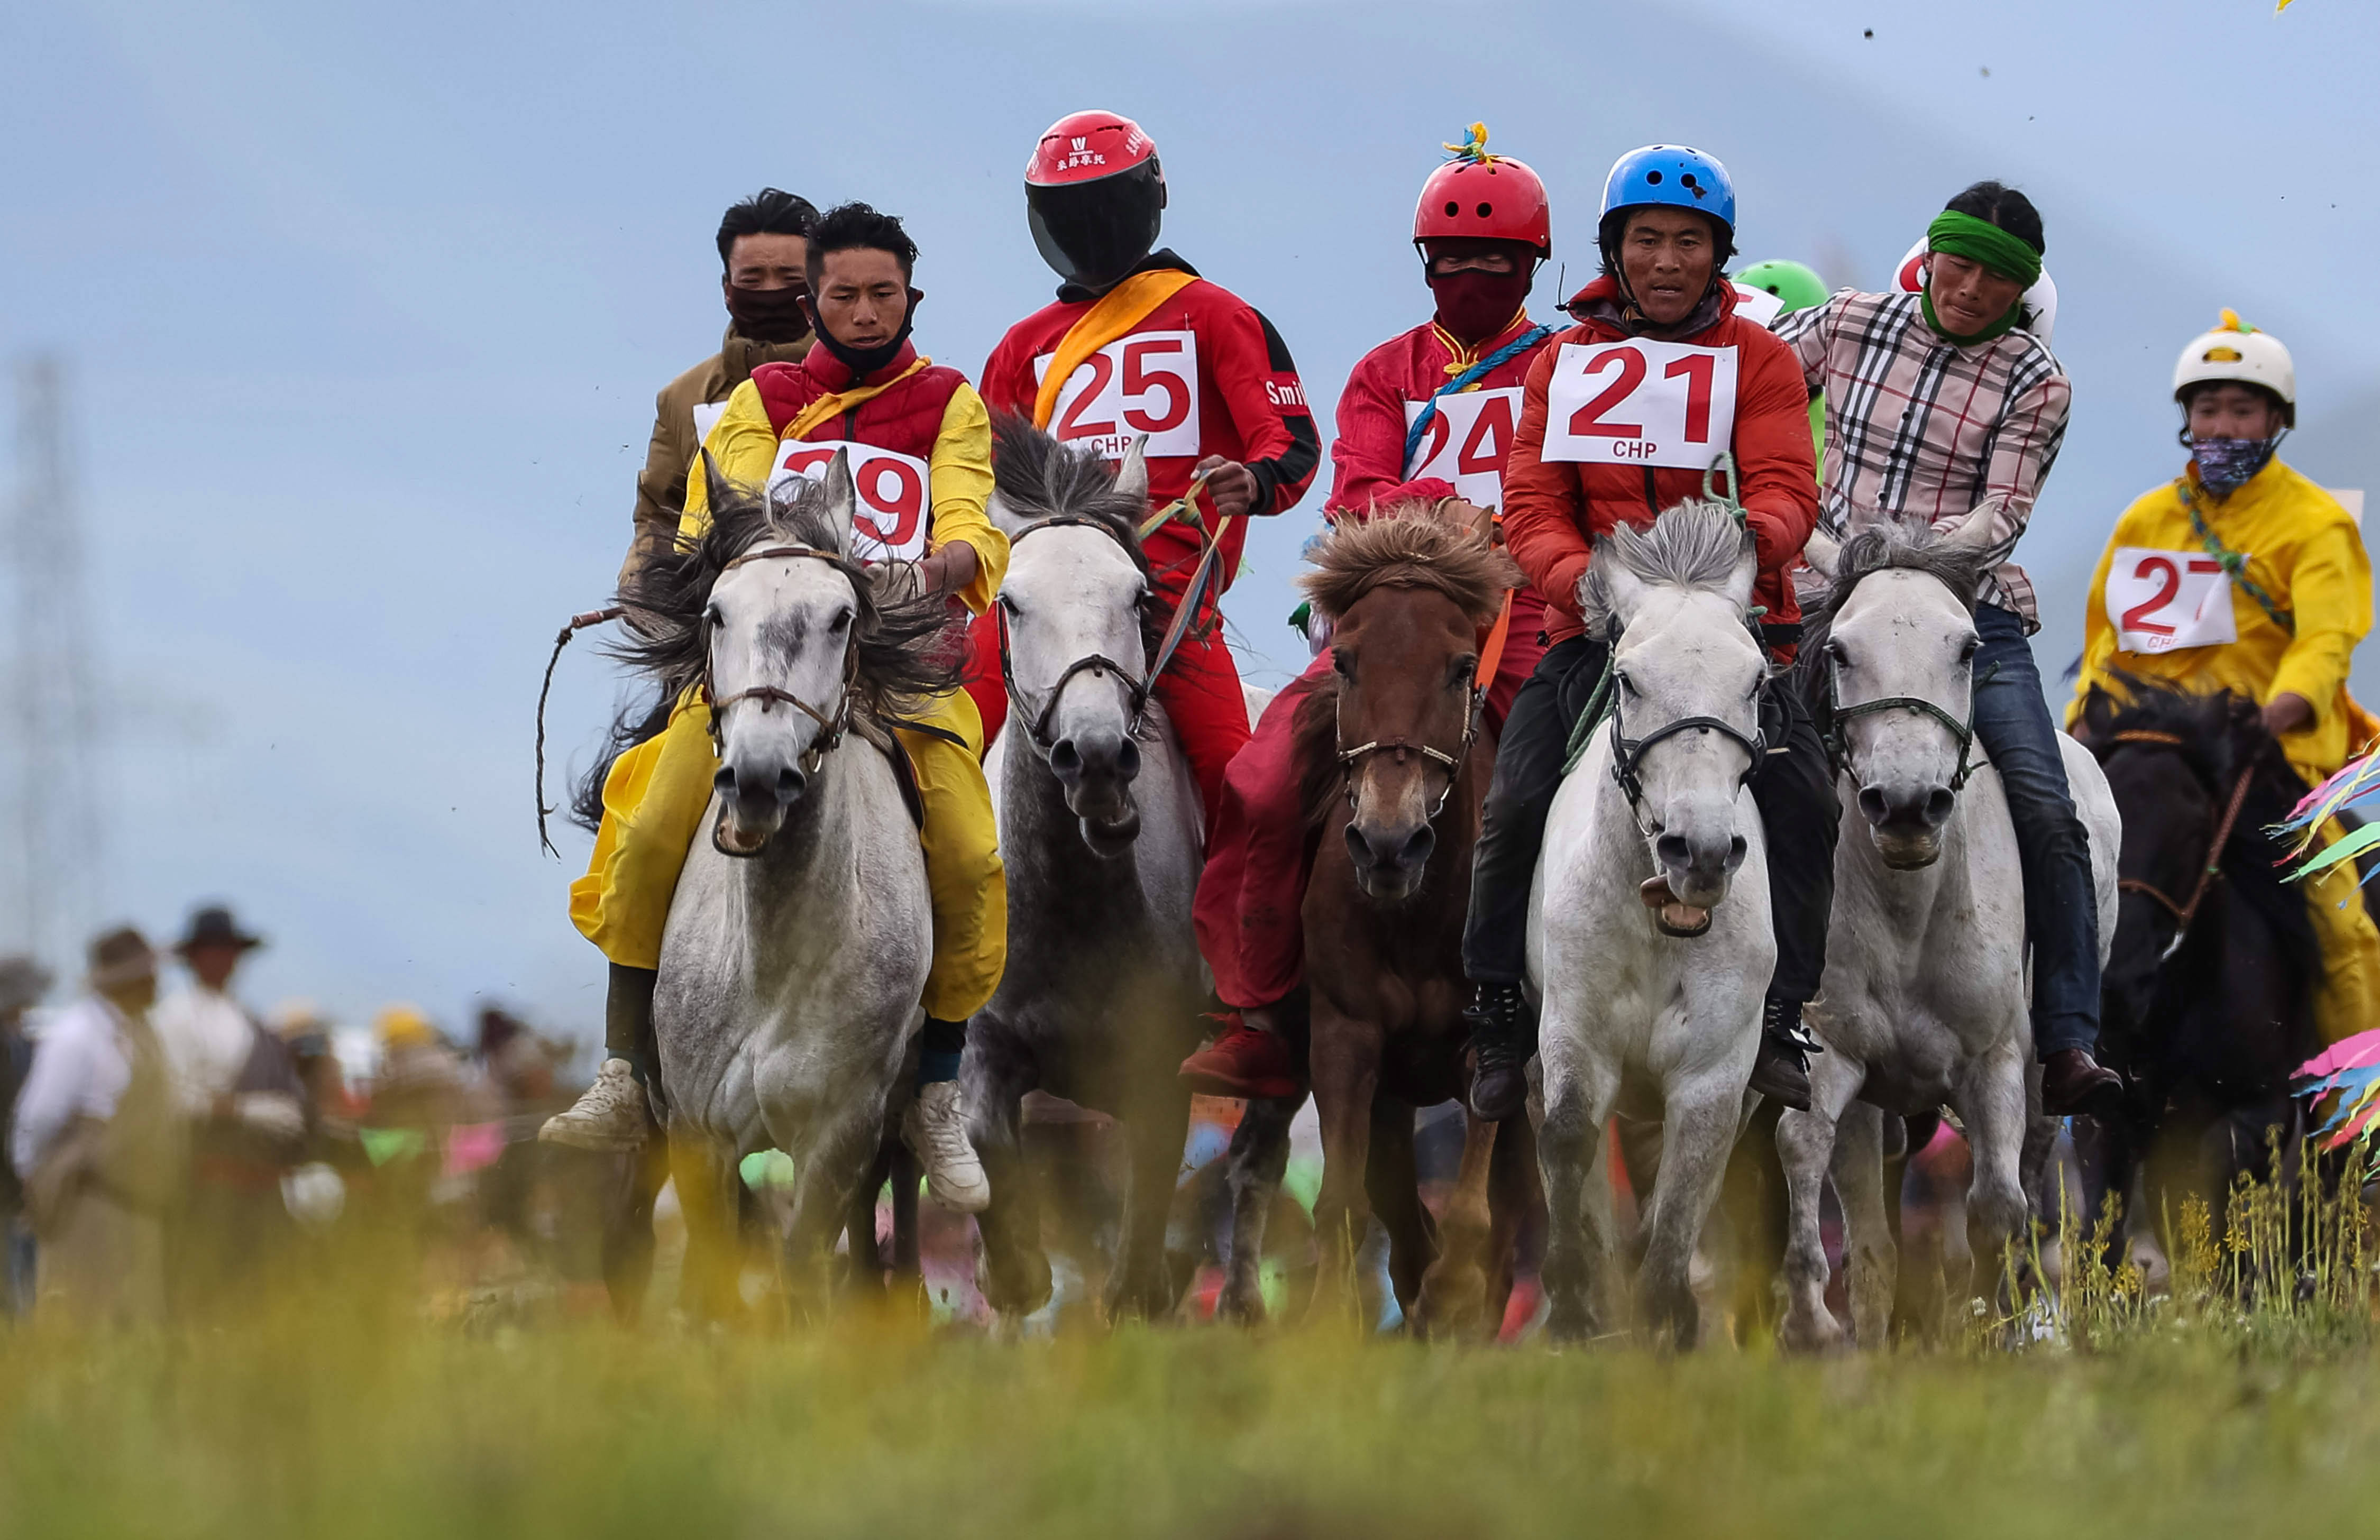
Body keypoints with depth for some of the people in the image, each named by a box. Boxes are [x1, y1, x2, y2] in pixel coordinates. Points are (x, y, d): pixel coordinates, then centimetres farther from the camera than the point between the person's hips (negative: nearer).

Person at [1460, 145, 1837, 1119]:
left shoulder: (1759, 361, 7)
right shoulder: (1564, 363, 12)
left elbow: (1787, 490, -6)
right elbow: (1531, 505, 4)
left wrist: (1750, 536, -31)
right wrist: (1580, 578, -18)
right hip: (1595, 627, 1)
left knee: (1802, 798, -21)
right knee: (1516, 800, -18)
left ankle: (1779, 1014, -13)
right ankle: (1497, 1014, -4)